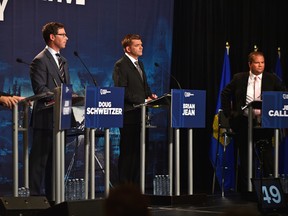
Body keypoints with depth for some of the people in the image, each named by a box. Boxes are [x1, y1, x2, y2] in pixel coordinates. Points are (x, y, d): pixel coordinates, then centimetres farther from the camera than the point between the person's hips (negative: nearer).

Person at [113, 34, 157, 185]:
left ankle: (136, 183, 13)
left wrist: (150, 95, 3)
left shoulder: (140, 64, 18)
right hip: (128, 114, -8)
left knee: (138, 150, 8)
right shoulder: (121, 65, -9)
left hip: (140, 113, 8)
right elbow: (122, 91, -16)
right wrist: (143, 101, -17)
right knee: (127, 150, -4)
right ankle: (124, 184, 0)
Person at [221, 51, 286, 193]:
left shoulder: (272, 79, 3)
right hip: (243, 122, 1)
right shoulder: (239, 78, 5)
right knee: (244, 157, 7)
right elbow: (225, 95, 13)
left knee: (267, 159, -5)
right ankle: (244, 188, 14)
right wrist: (228, 113, 6)